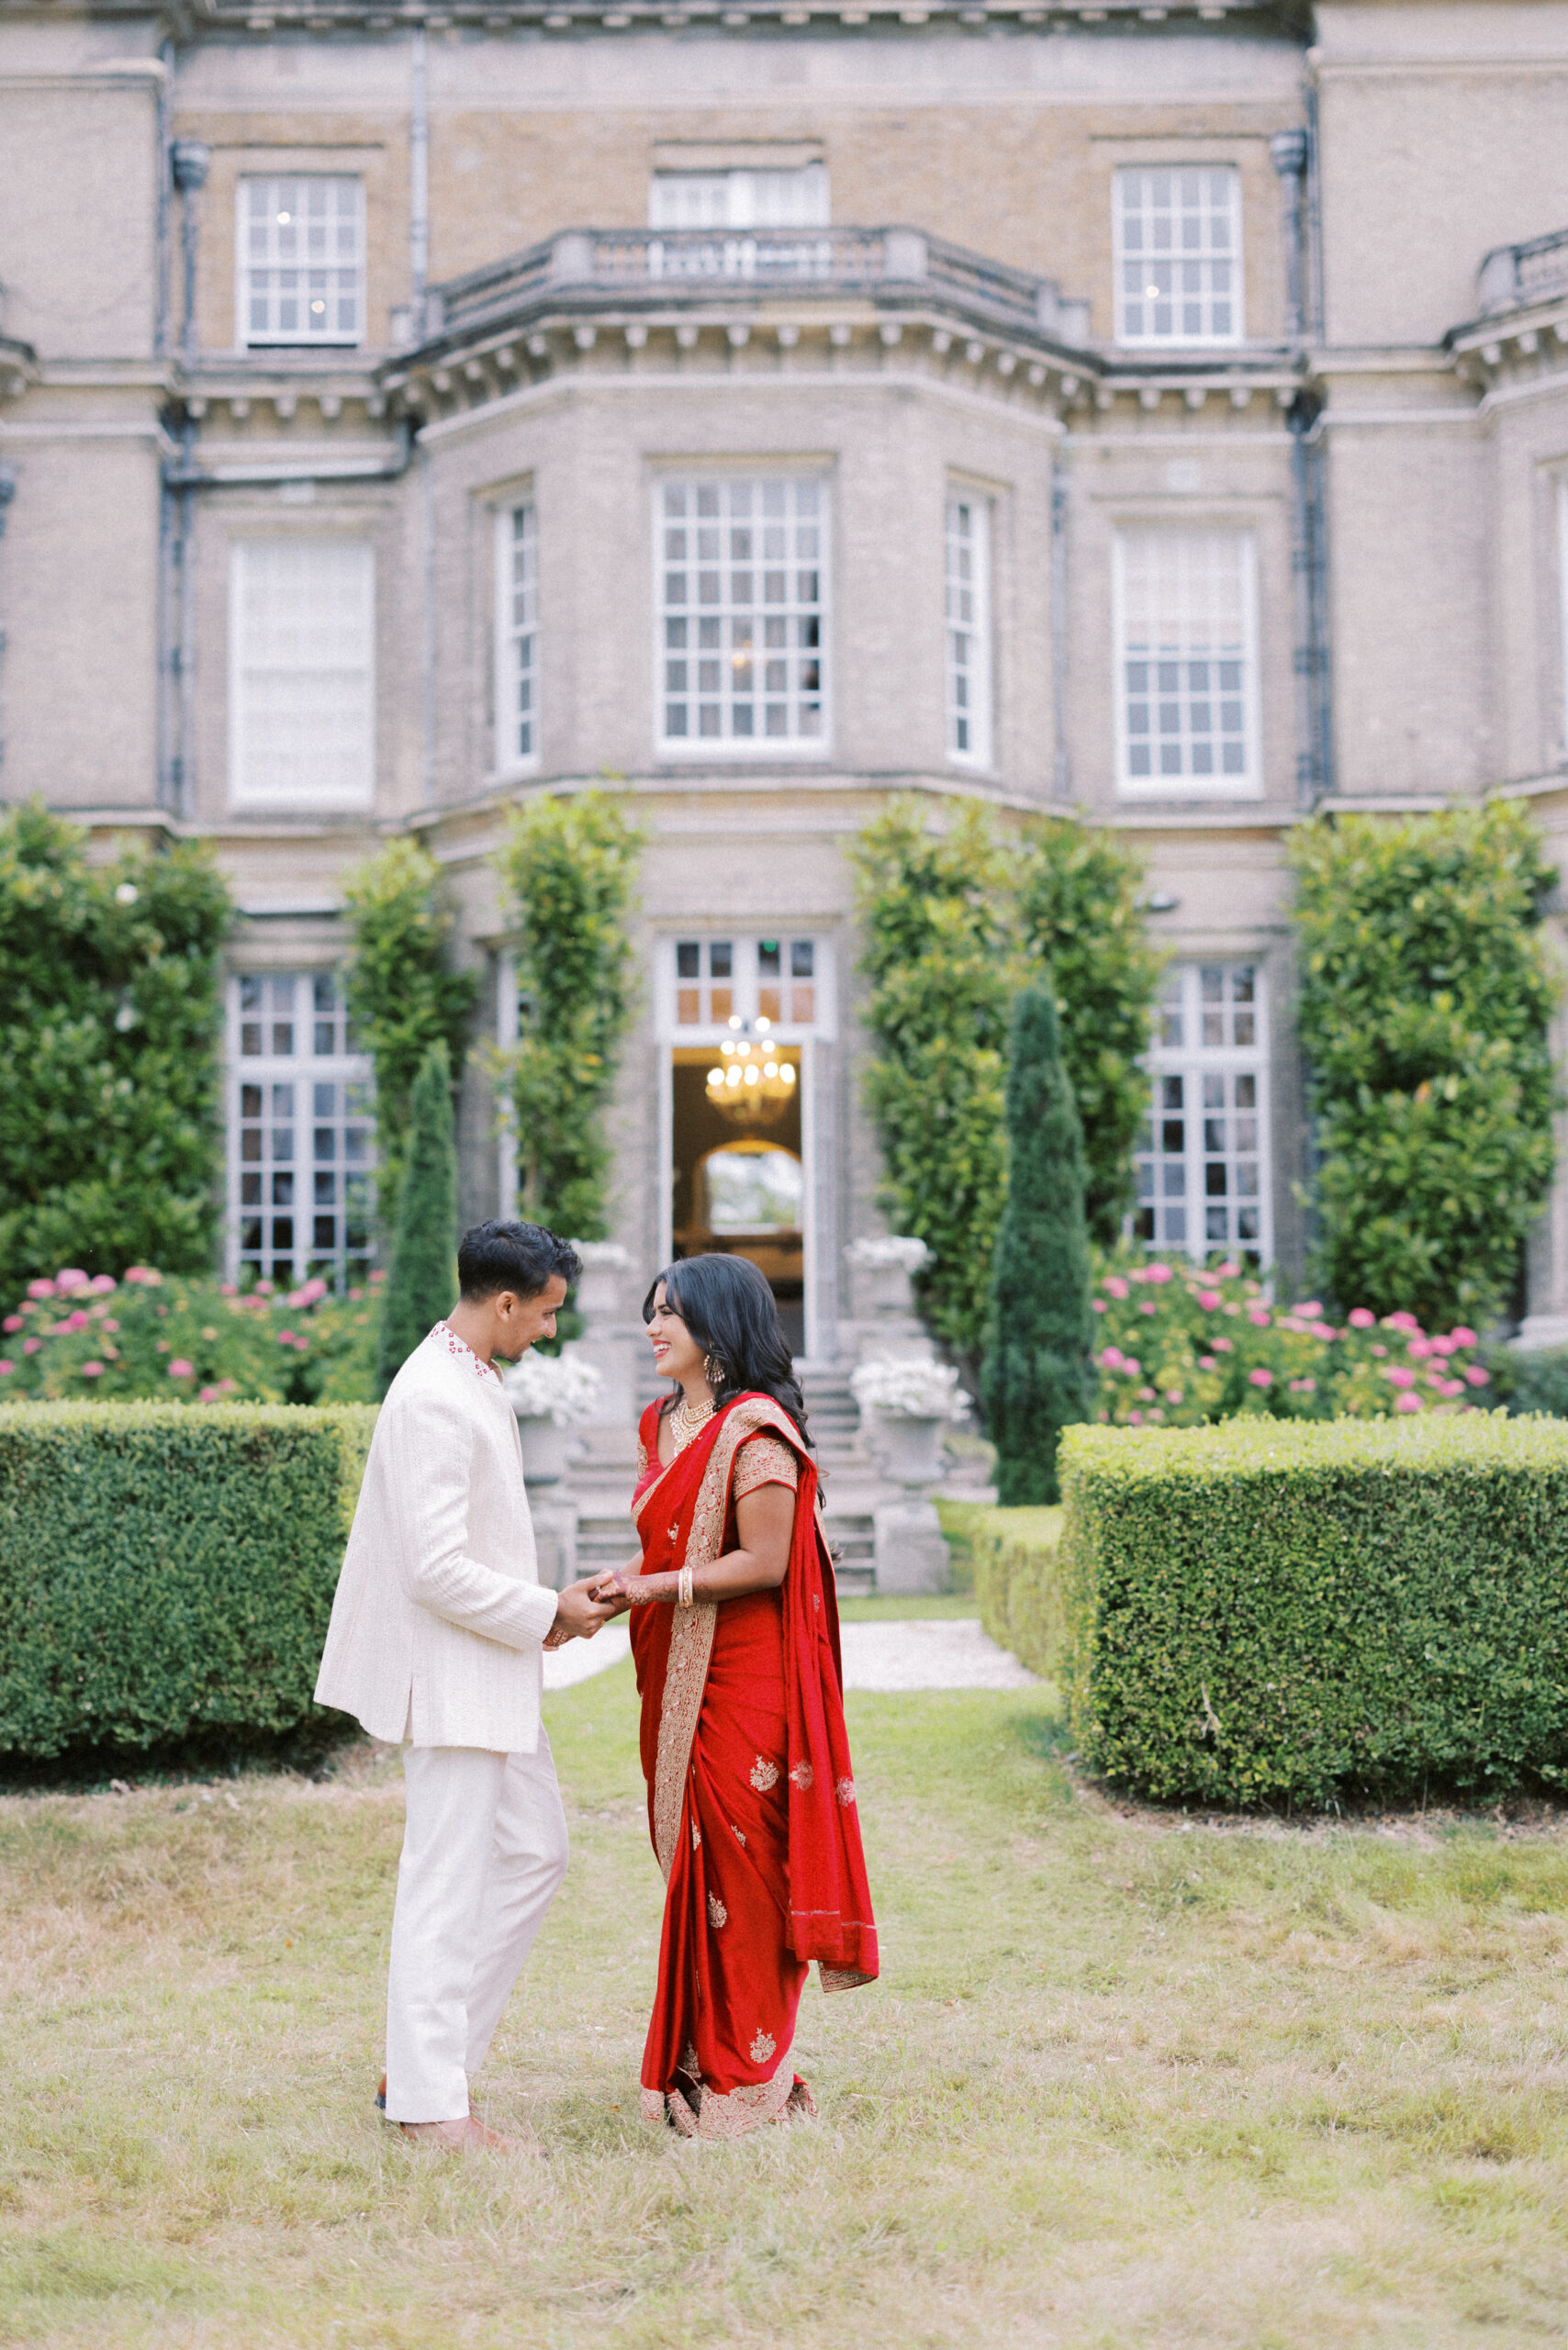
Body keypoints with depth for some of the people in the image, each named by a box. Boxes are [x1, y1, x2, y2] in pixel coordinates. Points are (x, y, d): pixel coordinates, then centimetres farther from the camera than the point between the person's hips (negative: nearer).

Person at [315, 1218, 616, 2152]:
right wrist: (547, 1613, -13)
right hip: (452, 1677, -11)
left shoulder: (475, 1382, 12)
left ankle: (430, 2061, 20)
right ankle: (431, 2101, 7)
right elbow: (437, 1569, -25)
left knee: (534, 1853, 14)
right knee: (449, 1884, -2)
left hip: (492, 1673, 11)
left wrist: (547, 1604, 9)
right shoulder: (435, 1399, -21)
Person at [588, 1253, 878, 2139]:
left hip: (743, 1677, -8)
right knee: (692, 1862, 11)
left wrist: (653, 1587, -18)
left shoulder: (755, 1431, -13)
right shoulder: (665, 1424, 14)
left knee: (736, 1867, -3)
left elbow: (763, 1562, -17)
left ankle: (746, 2076, 6)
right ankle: (701, 2060, 18)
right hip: (676, 1674, 8)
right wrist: (622, 1579, 0)